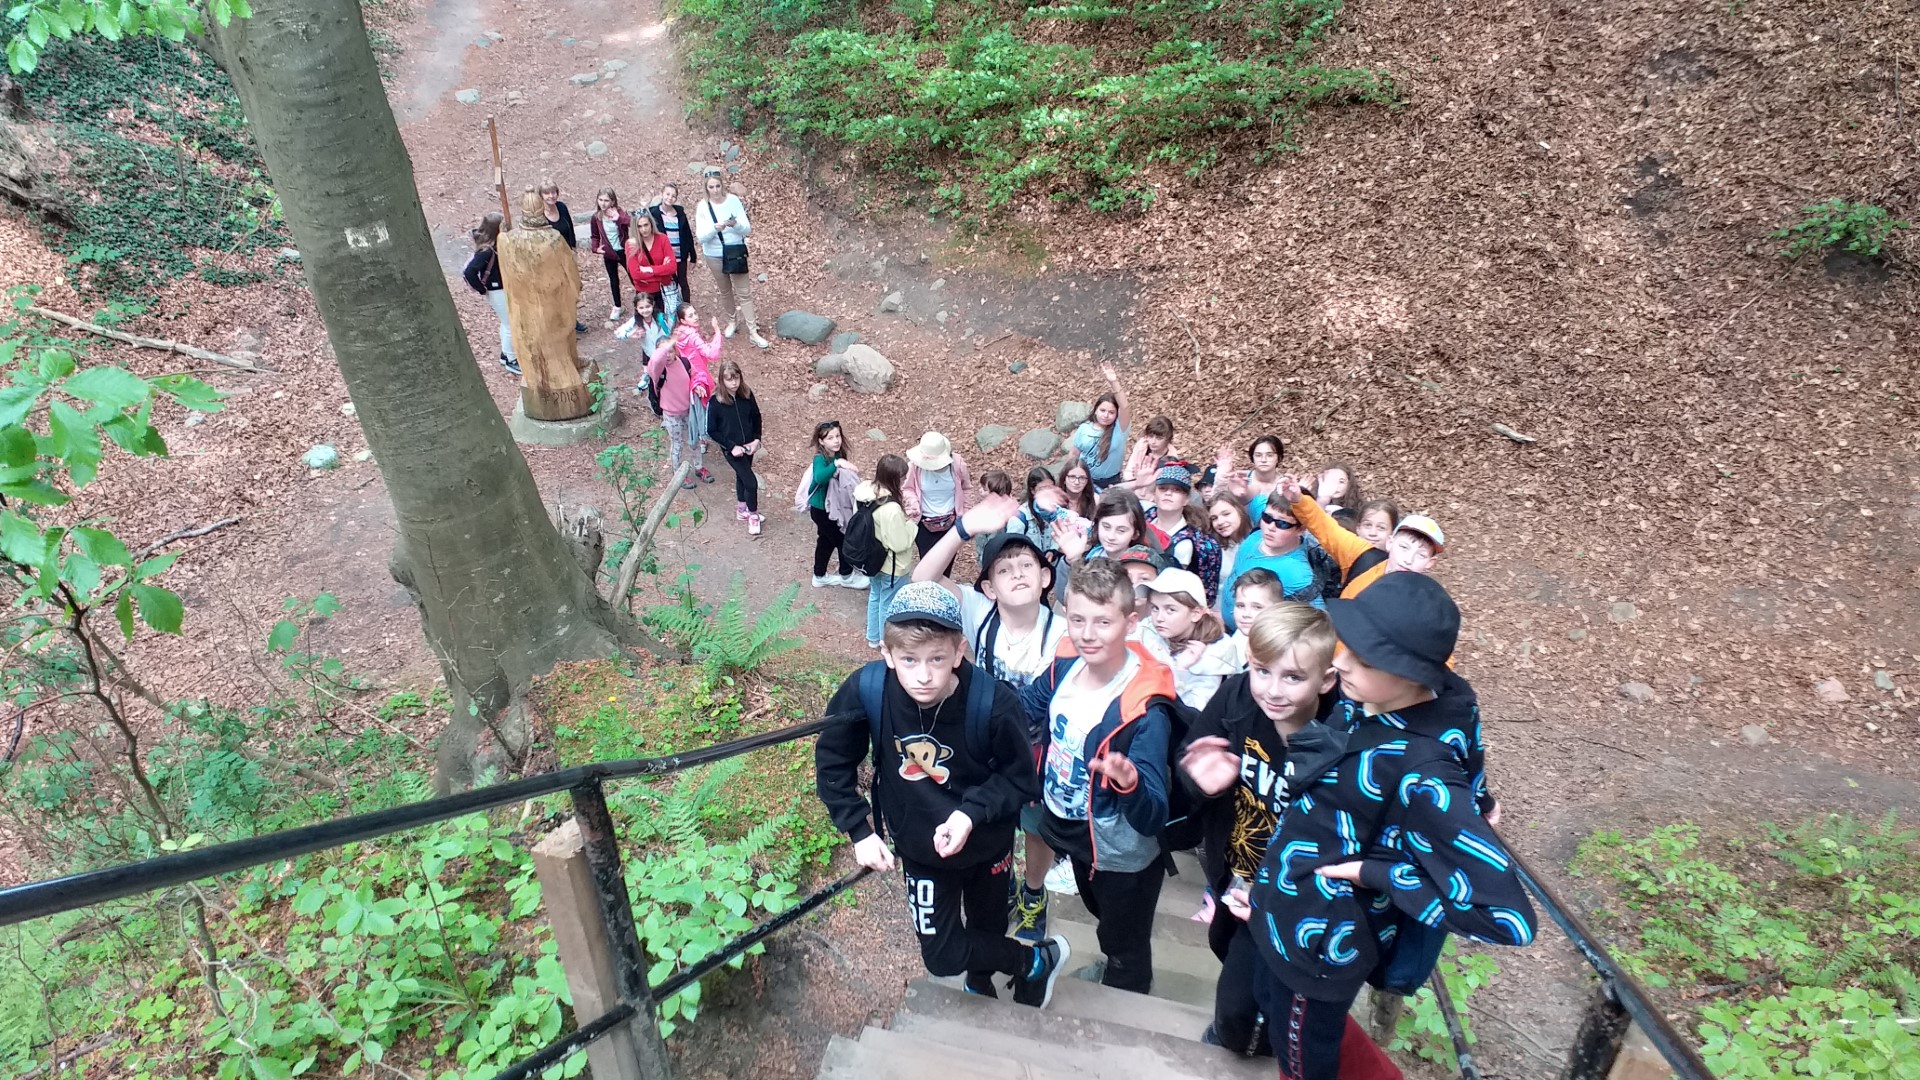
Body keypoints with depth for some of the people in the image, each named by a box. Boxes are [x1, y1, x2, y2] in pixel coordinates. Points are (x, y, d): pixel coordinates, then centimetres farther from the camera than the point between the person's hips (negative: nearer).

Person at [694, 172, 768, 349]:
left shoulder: (733, 200, -11)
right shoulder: (702, 206, -10)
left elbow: (747, 229, -12)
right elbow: (701, 237, -14)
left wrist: (735, 224, -34)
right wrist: (714, 229, -33)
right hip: (714, 256, 1)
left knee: (744, 293, 1)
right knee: (724, 291, 17)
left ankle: (752, 332, 5)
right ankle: (732, 320, 39)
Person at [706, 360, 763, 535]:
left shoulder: (747, 394, -9)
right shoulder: (716, 402, -20)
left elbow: (756, 418, 4)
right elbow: (712, 430, -13)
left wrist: (756, 440, -9)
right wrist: (732, 446, -19)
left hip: (748, 446, 4)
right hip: (731, 448, -4)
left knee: (742, 476, 24)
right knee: (751, 482, -7)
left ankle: (741, 509, 45)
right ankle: (753, 515, 17)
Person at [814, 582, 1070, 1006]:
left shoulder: (994, 702, -32)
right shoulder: (866, 691, -27)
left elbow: (1021, 780, -16)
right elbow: (833, 764, -9)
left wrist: (972, 813, -30)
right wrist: (859, 830, -12)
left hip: (986, 841, -2)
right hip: (919, 847, 2)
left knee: (989, 931, 18)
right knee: (942, 957, 9)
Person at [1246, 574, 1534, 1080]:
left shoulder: (1420, 772, -34)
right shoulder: (1360, 705, -13)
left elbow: (1507, 915, -35)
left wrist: (1376, 873, -28)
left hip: (1322, 943, -7)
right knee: (1271, 1001, 32)